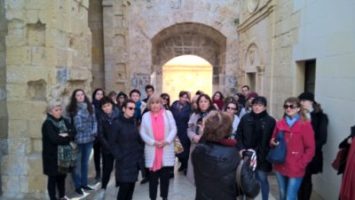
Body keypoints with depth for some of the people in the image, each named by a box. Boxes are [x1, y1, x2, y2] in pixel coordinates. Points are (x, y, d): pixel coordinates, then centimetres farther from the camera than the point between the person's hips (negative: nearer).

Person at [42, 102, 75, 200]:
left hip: (64, 154, 6)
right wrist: (67, 138, -11)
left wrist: (65, 135, -18)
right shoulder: (47, 123, -11)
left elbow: (73, 132, -1)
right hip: (52, 155, -6)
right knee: (53, 178, 5)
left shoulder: (64, 121, 9)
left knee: (62, 176, 16)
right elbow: (54, 139, -22)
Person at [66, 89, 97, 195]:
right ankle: (78, 186, 20)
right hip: (77, 139, -4)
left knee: (85, 162, 17)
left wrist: (94, 131, -4)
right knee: (77, 163, 6)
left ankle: (84, 183, 32)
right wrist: (72, 135, -19)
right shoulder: (71, 109, -7)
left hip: (89, 138, 4)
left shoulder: (90, 107, 5)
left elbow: (94, 120, 6)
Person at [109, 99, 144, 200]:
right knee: (124, 186, -6)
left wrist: (140, 152, 3)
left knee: (131, 186, 9)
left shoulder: (134, 122, 9)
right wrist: (119, 156, -13)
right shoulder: (117, 123, -7)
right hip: (124, 161, -5)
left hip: (135, 160, 5)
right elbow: (112, 142, -8)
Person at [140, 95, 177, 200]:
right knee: (153, 176, 5)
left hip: (166, 150, 0)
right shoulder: (146, 116, 6)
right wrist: (154, 142, -12)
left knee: (165, 175, 7)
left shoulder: (168, 113, 5)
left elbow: (173, 129, 0)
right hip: (152, 151, 0)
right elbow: (143, 133, 1)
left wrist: (166, 141, -14)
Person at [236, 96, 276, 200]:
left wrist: (267, 154, -10)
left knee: (262, 179, 9)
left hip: (262, 157, -2)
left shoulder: (270, 121, -4)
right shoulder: (245, 118, 2)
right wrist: (241, 148, -9)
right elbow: (238, 135, 4)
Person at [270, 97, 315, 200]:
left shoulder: (305, 125, -7)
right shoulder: (279, 124, 6)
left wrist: (301, 164, -11)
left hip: (295, 169, -5)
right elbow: (273, 140, 17)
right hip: (280, 167, 5)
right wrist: (272, 142, -6)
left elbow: (310, 148, -7)